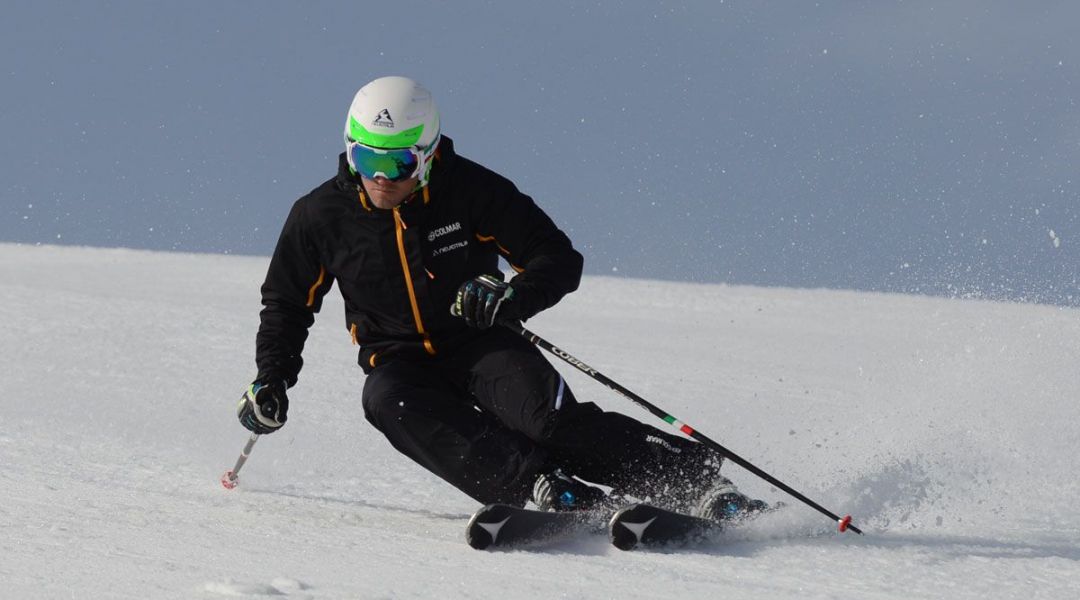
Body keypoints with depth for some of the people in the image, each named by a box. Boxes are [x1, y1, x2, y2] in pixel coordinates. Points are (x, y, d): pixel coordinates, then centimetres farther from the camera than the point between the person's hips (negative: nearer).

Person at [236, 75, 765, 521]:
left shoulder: (472, 191, -11)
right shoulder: (320, 216, -5)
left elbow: (559, 260, -9)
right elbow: (286, 305, 12)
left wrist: (511, 297, -29)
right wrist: (271, 379, -1)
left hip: (480, 345, -2)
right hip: (397, 361, 2)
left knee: (549, 417, -30)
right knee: (389, 403, -35)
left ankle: (698, 483, -26)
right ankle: (544, 489, -47)